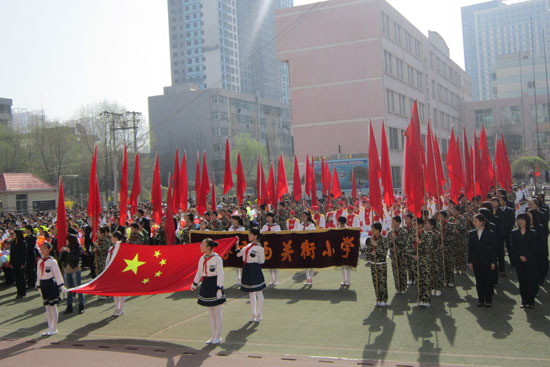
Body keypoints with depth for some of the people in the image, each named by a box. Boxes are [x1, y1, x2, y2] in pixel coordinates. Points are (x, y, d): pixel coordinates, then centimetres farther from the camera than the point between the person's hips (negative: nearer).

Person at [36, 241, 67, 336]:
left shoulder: (52, 261, -10)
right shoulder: (40, 261, 8)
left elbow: (57, 274, -12)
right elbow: (38, 274, 15)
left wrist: (61, 286, -15)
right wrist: (38, 285, 17)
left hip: (51, 283, -6)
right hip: (43, 284, 6)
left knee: (53, 306, -2)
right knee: (47, 306, 11)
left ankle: (54, 328, 6)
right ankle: (50, 327, 19)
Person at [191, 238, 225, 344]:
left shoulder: (217, 259, -16)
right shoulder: (202, 258, 5)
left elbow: (220, 275, -17)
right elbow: (199, 272, 17)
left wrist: (219, 289, -21)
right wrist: (194, 284, 23)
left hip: (214, 285, -7)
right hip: (206, 285, 7)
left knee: (217, 313, 3)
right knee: (210, 313, 14)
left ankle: (218, 337, 15)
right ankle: (213, 336, 23)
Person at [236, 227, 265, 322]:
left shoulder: (259, 247, -11)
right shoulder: (249, 245, 11)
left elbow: (262, 261, -6)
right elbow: (239, 253, 16)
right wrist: (237, 245, 9)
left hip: (254, 270, -8)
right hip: (247, 270, 8)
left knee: (258, 293, 1)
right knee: (251, 293, 14)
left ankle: (259, 315, 9)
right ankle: (253, 314, 22)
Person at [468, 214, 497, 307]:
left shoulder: (489, 233, -4)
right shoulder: (471, 233, 4)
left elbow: (493, 248, -3)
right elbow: (470, 248, 6)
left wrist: (493, 262, -7)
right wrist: (470, 261, 2)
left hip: (487, 260, -3)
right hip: (476, 261, 3)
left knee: (488, 281, 3)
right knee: (479, 281, 8)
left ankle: (488, 300, 15)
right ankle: (480, 300, 17)